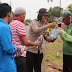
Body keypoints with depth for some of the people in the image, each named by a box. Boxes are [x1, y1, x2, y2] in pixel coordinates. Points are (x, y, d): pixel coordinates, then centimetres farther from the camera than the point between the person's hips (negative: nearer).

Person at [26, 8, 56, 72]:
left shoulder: (45, 25, 8)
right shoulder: (34, 22, -11)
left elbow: (46, 37, 13)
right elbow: (36, 30, -32)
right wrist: (48, 26, -37)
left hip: (39, 51, 6)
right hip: (31, 50, -6)